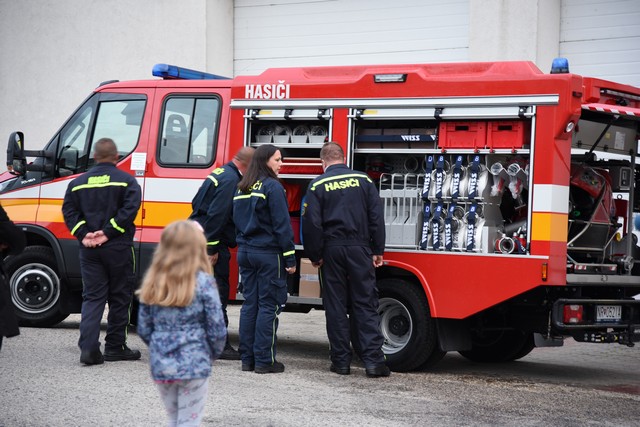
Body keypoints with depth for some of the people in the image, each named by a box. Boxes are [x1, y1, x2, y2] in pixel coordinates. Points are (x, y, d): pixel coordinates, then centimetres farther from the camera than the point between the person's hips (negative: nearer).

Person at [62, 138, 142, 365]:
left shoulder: (79, 183, 10)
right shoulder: (126, 181, -2)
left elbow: (69, 211, 1)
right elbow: (130, 208, -15)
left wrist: (83, 234, -5)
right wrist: (108, 232, -15)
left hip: (89, 250, 3)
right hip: (118, 248, -3)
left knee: (92, 297, 5)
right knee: (120, 297, 8)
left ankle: (88, 347, -10)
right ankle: (115, 347, 13)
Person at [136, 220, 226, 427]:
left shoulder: (152, 283, 1)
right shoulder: (203, 283, -11)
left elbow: (144, 329, 5)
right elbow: (217, 330, -9)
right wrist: (213, 354, 9)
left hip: (161, 365, 4)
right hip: (194, 365, -4)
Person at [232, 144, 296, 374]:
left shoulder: (242, 189, 12)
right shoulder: (272, 187, -12)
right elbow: (282, 225, -14)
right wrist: (290, 258, -11)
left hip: (245, 252, 7)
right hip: (268, 253, -7)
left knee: (249, 304, 10)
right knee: (269, 305, -3)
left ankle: (247, 358, 12)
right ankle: (264, 360, -3)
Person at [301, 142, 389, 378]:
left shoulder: (318, 185, -1)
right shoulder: (363, 180, 3)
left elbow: (312, 223, -6)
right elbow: (376, 217, 2)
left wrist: (315, 256, 1)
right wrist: (378, 250, 6)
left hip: (332, 250, -1)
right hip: (360, 249, 1)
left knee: (336, 307, 6)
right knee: (365, 305, 2)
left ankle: (341, 360, 7)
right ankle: (373, 360, -6)